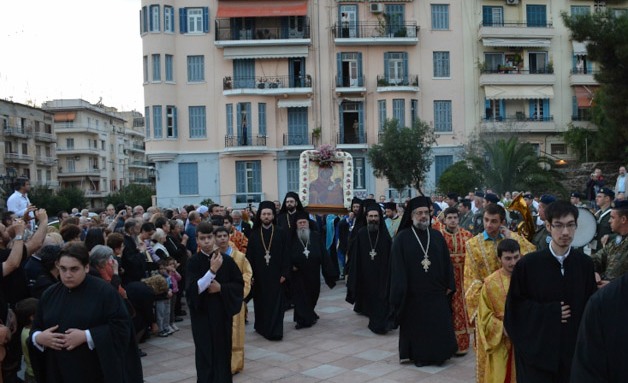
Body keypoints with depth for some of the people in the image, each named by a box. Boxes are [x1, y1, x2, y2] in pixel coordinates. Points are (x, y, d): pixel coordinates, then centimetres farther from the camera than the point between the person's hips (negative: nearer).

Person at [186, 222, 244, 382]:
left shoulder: (226, 260, -3)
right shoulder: (193, 262, -8)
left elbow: (240, 284, 1)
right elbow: (193, 289, -18)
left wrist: (221, 287, -14)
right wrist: (212, 270, -27)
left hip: (222, 313, 2)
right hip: (202, 315, -1)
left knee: (222, 353, 8)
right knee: (205, 354, 1)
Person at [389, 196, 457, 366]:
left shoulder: (437, 236, 6)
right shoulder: (402, 238, -5)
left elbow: (446, 262, 8)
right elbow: (397, 267, -8)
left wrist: (449, 284, 3)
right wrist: (400, 291, -12)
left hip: (437, 293, 3)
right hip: (413, 294, -3)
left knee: (440, 326, 6)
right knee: (416, 326, 7)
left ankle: (438, 354, 22)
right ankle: (418, 355, 21)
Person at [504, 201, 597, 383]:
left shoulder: (585, 264, 0)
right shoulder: (527, 264, -8)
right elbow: (514, 306, -3)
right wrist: (549, 312, -12)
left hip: (574, 351, 2)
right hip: (537, 351, -2)